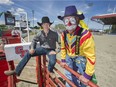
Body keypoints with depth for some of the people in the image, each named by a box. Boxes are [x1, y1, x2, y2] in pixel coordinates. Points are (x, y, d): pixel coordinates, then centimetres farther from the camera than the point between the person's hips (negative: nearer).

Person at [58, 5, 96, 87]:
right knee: (69, 79, 22)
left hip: (81, 59, -4)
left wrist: (87, 75, -22)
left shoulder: (85, 35, -29)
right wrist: (63, 60, 8)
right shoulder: (64, 34, -10)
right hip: (69, 58, 5)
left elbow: (91, 57, -26)